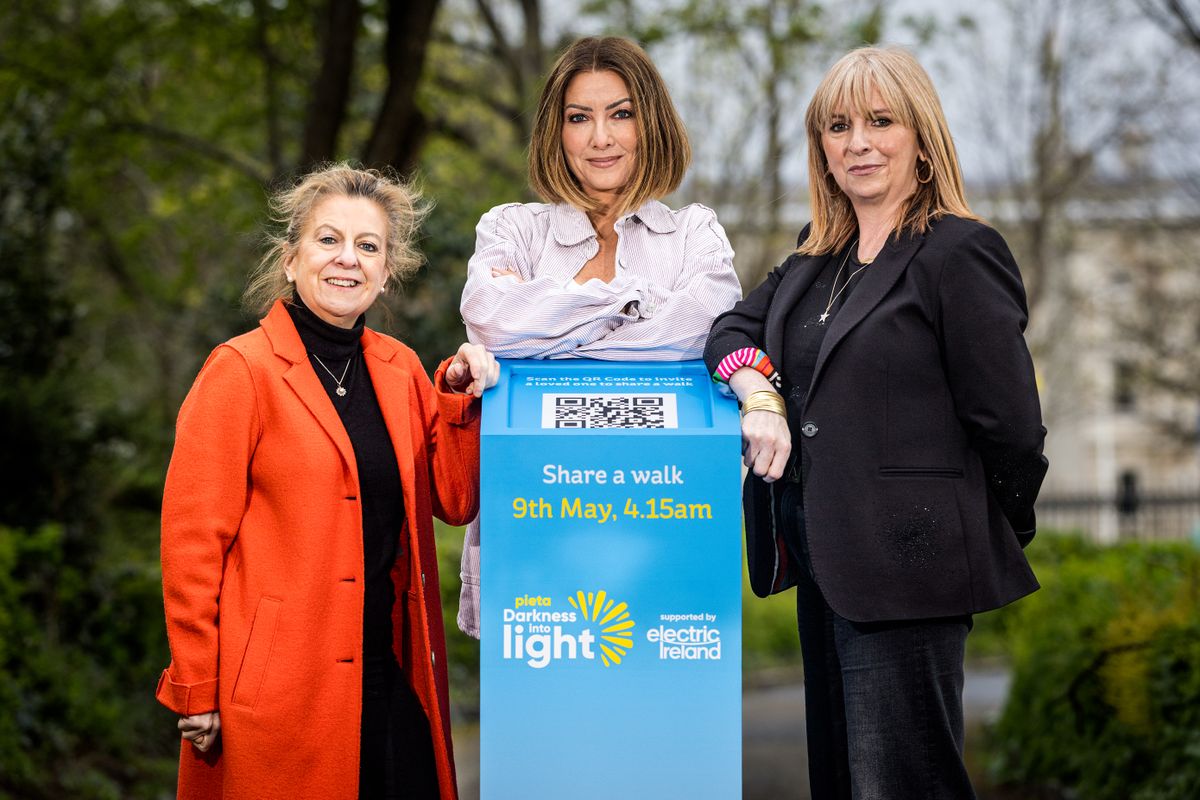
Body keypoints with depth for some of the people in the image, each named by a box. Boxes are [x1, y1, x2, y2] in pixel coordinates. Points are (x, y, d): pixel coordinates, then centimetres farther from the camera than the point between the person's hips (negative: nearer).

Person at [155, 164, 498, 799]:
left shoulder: (399, 370, 10)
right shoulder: (240, 371, -7)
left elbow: (454, 503, 11)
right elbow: (191, 539, -9)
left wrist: (459, 398, -3)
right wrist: (198, 693, -10)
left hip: (395, 677, 5)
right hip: (282, 688, -5)